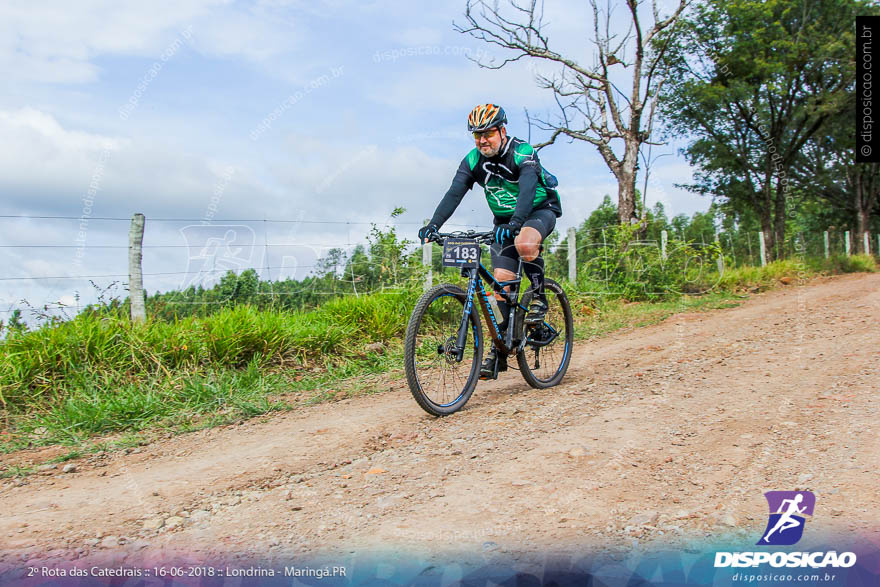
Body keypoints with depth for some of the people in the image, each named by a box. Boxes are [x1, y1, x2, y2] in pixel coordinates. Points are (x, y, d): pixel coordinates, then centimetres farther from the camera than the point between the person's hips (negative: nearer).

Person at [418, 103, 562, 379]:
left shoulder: (523, 153, -21)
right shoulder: (473, 160, -8)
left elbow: (527, 189, -38)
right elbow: (454, 193, -18)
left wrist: (515, 222, -55)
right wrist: (433, 225, -34)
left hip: (540, 211, -4)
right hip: (504, 222, 5)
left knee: (524, 244, -38)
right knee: (501, 281, -6)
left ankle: (539, 297, -12)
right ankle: (500, 349, 1)